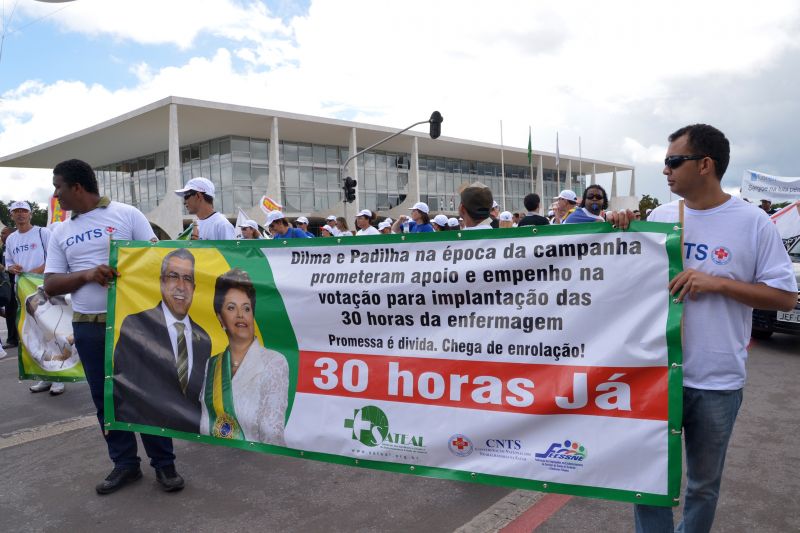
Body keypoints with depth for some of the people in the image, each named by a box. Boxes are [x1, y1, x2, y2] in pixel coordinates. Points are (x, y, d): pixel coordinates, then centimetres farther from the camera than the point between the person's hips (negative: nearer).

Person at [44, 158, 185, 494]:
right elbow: (50, 286, 6)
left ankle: (164, 463, 14)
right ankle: (125, 463, 24)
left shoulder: (126, 214, -1)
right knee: (105, 397, 10)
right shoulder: (61, 233, 11)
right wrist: (86, 275, -14)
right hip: (87, 327, 4)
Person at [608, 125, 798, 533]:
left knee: (703, 483, 17)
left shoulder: (752, 223, -8)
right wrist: (622, 232, -5)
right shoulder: (658, 217, 2)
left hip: (717, 380, -2)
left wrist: (717, 282, -19)